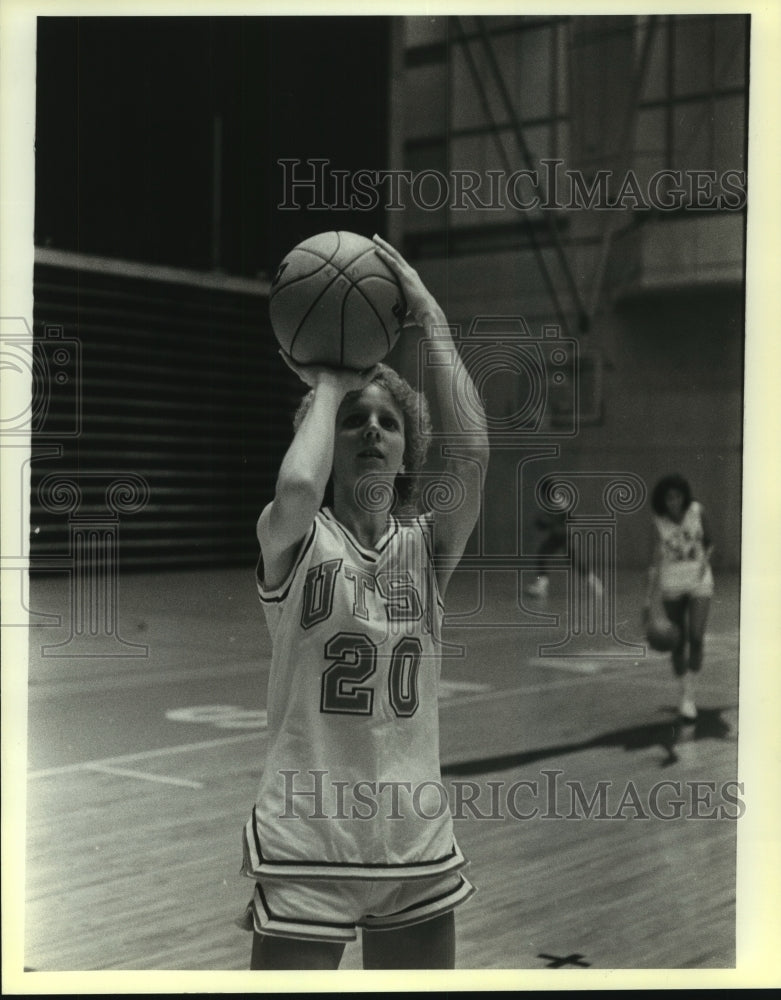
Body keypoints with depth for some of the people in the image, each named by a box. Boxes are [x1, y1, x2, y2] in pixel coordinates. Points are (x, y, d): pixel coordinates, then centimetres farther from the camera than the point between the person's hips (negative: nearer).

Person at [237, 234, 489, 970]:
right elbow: (296, 487, -31)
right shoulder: (292, 541, -6)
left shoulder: (426, 545, 1)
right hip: (305, 852, -3)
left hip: (420, 852, 4)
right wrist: (326, 386, -13)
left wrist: (431, 317, -12)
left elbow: (472, 454, -18)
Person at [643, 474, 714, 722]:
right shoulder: (657, 522, -10)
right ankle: (684, 695, 20)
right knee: (679, 642, 5)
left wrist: (705, 561, -11)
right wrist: (648, 600, -16)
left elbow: (709, 542, 9)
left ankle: (689, 695, -6)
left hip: (699, 582, 0)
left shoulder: (697, 510, -8)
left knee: (696, 638, -13)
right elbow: (654, 562, -11)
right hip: (671, 583, 0)